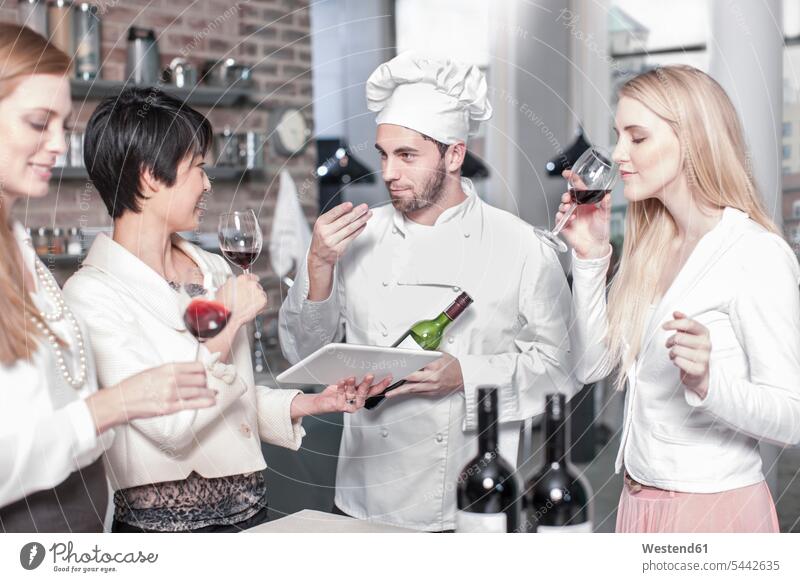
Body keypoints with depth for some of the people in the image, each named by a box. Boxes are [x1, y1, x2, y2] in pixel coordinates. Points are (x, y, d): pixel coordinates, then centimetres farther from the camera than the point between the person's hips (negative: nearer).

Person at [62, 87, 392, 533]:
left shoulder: (214, 269, 7)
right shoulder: (93, 293, -14)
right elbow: (169, 426, -21)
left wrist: (315, 402, 1)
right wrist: (227, 323, -16)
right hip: (164, 520, -6)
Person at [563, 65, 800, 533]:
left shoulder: (757, 254, -17)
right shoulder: (651, 247, 5)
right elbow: (594, 364, 4)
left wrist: (708, 383, -36)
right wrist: (590, 256, -3)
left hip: (716, 506, -7)